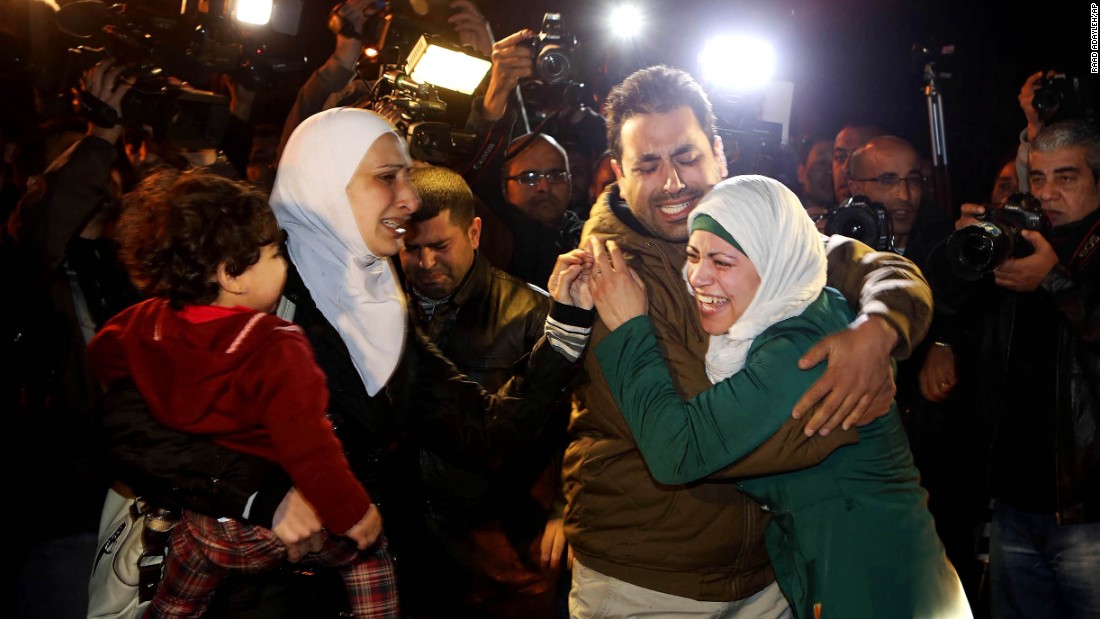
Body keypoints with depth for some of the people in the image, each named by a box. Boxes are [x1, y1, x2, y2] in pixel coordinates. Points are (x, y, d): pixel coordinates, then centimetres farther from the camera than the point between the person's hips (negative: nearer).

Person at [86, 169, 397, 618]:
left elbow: (102, 355, 15)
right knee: (369, 551, 19)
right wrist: (351, 511, -21)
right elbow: (306, 445, -32)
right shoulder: (275, 347, -29)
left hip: (202, 525, 6)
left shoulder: (146, 323, -7)